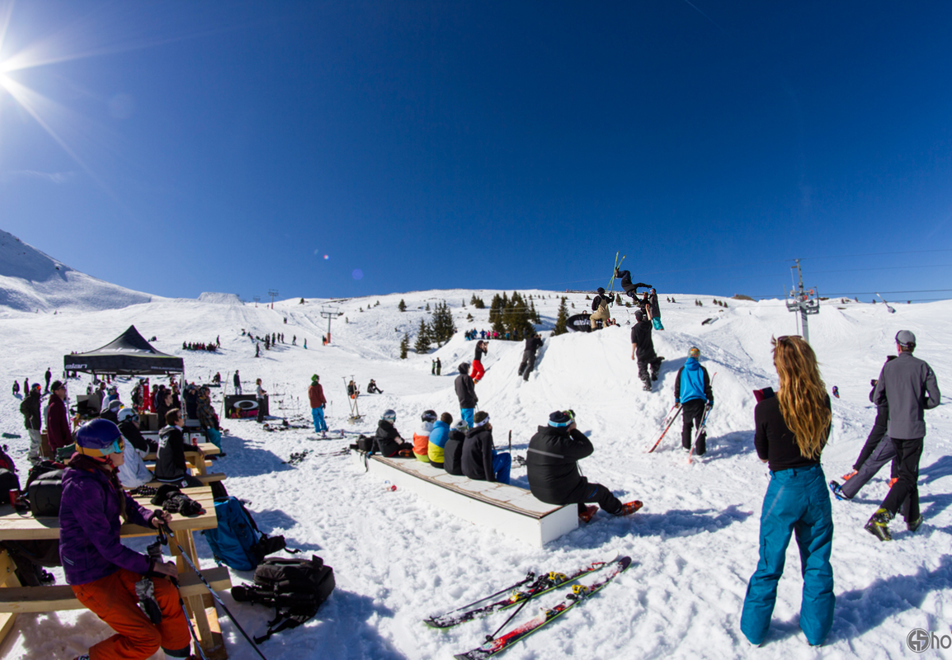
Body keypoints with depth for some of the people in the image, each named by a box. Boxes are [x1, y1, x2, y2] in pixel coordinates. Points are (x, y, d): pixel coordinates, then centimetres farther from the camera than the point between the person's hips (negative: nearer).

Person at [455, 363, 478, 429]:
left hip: (461, 404, 8)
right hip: (469, 404, -8)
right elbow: (471, 390, -14)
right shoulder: (467, 377, -13)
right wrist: (476, 398, 1)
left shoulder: (457, 379, 11)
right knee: (469, 422, -7)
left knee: (463, 422, 14)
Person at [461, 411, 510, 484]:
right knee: (506, 456, 7)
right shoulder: (486, 435, -17)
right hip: (480, 474, -8)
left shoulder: (470, 432, 8)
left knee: (493, 452, 28)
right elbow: (486, 458, -21)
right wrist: (491, 479, -17)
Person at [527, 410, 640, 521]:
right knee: (600, 491, 17)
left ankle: (583, 512, 47)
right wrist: (574, 430, -6)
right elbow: (588, 448, -17)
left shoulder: (535, 438, -7)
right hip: (561, 494, -7)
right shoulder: (563, 445, -29)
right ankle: (617, 509, 44)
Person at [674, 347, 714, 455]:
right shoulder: (702, 370, 0)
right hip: (699, 401, -1)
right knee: (700, 425, 3)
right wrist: (710, 401, 13)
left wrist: (677, 399, 22)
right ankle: (700, 450, 4)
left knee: (686, 424, 17)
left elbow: (677, 386, 10)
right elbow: (707, 386, 4)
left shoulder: (682, 370, 3)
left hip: (686, 401, 1)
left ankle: (686, 446, 24)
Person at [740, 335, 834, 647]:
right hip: (816, 484, 3)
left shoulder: (767, 408, -20)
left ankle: (754, 629, 30)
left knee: (769, 566, 14)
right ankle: (816, 629, 38)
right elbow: (820, 441, 7)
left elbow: (762, 453, -6)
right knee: (817, 564, 21)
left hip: (783, 488, -3)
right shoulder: (822, 402, -9)